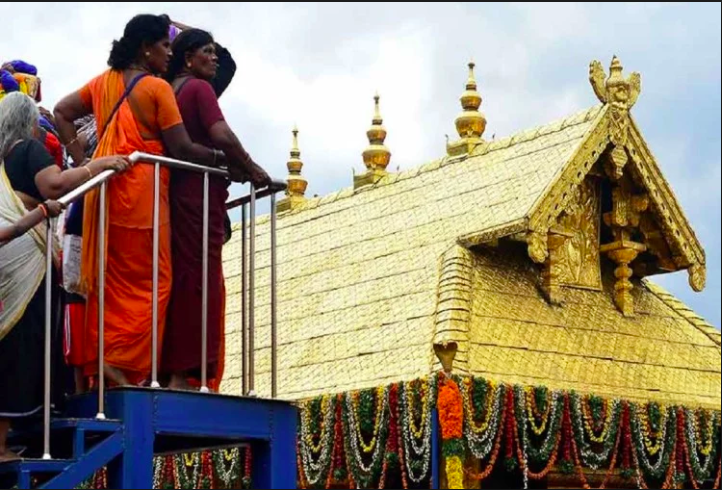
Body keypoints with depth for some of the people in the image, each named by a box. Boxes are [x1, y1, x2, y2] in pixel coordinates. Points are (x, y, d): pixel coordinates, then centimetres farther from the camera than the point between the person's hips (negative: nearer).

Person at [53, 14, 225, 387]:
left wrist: (81, 162, 11)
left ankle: (96, 359, 11)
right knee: (149, 282, -1)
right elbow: (182, 149, -11)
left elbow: (62, 112, 15)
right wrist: (221, 159, 3)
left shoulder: (104, 81, 13)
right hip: (141, 193, -7)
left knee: (109, 281, 12)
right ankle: (122, 363, -7)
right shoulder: (157, 87, -8)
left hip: (105, 191, 7)